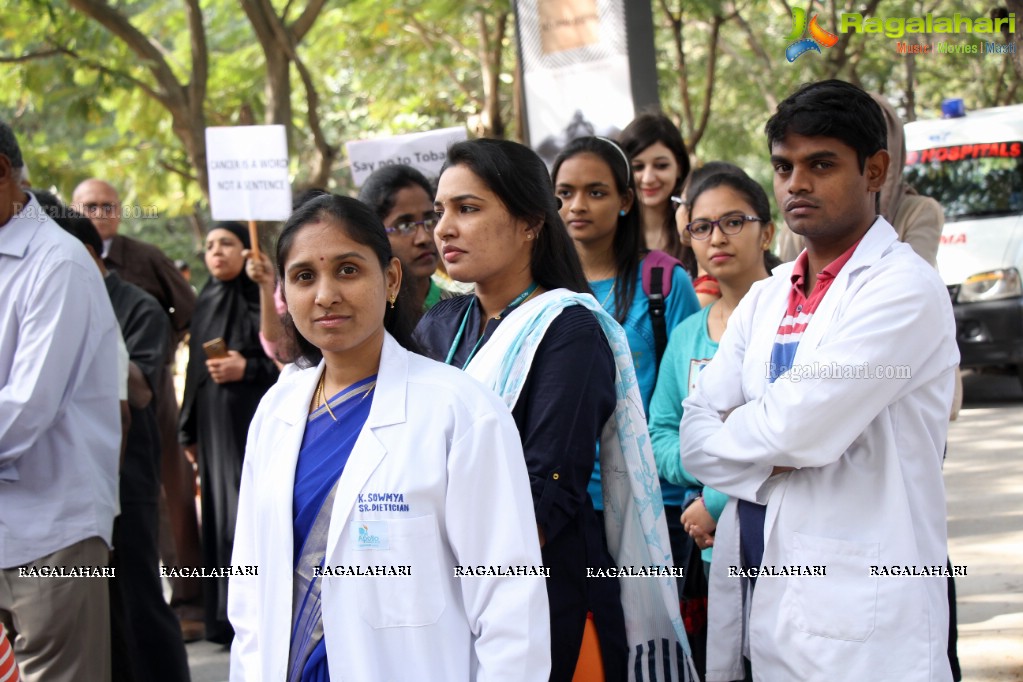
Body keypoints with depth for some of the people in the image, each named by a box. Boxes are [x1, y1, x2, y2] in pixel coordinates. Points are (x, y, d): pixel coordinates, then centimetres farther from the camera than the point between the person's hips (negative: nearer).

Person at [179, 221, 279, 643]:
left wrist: (247, 368, -15)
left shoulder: (265, 299, -3)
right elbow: (195, 368, 17)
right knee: (221, 518, 4)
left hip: (257, 422, -5)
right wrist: (189, 432, 16)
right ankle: (228, 619, 9)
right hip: (215, 426, 5)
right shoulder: (206, 303, 14)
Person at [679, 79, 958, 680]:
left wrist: (731, 433, 1)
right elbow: (695, 436, 5)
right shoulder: (765, 300, 14)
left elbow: (796, 428, -18)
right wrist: (773, 456, -13)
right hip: (756, 603, 6)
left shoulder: (904, 288, -9)